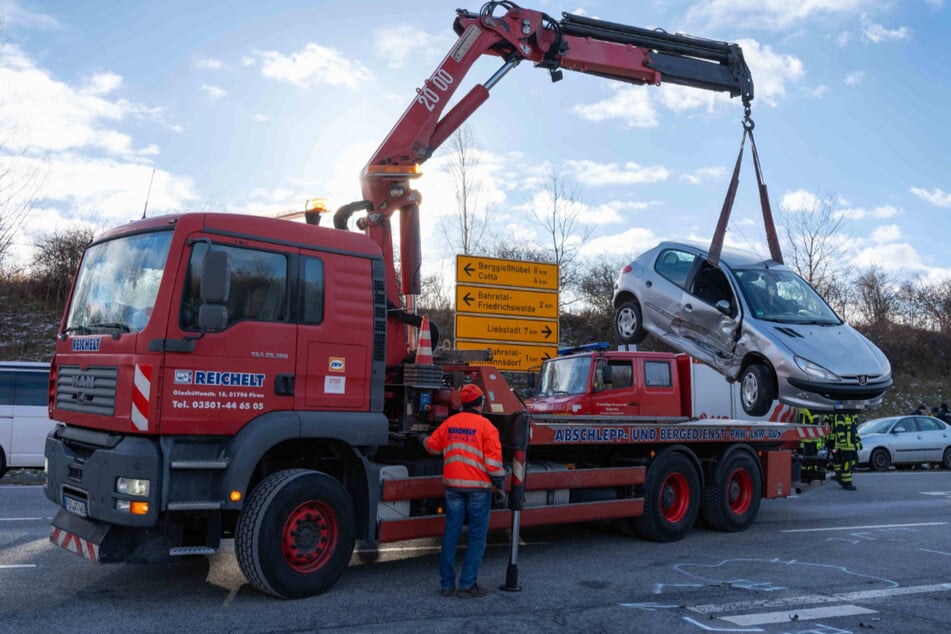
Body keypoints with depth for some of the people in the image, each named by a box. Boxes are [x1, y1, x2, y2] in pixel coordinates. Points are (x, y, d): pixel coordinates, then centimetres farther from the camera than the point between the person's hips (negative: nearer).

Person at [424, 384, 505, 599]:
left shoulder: (449, 423, 6)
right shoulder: (485, 426, -9)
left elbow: (432, 446, 18)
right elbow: (493, 458, -13)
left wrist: (425, 440, 40)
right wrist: (499, 481, -2)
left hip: (453, 485, 5)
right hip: (478, 486, -5)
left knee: (451, 533, 10)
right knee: (477, 536, 4)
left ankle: (447, 584, 14)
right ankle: (467, 585, 3)